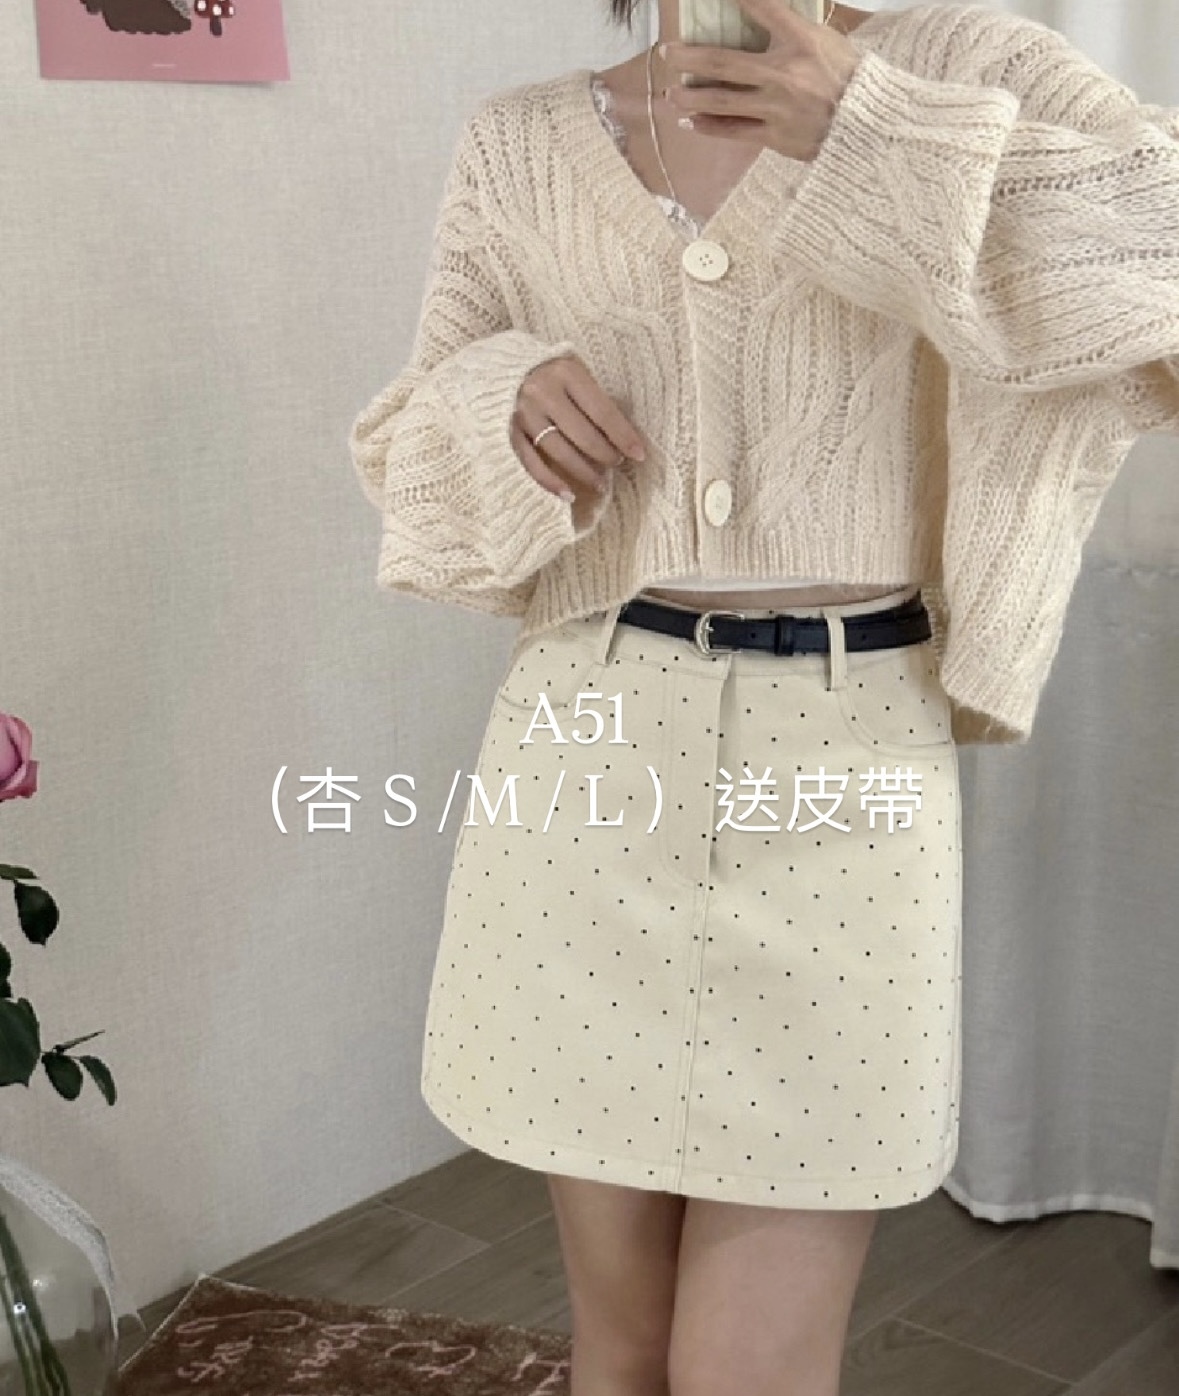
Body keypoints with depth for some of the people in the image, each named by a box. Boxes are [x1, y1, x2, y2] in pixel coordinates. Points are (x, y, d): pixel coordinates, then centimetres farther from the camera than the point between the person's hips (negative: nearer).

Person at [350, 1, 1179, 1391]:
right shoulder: (516, 148, 8)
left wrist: (883, 131, -15)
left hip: (844, 766, -2)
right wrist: (501, 408, -6)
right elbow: (413, 457, 15)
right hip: (590, 758, 2)